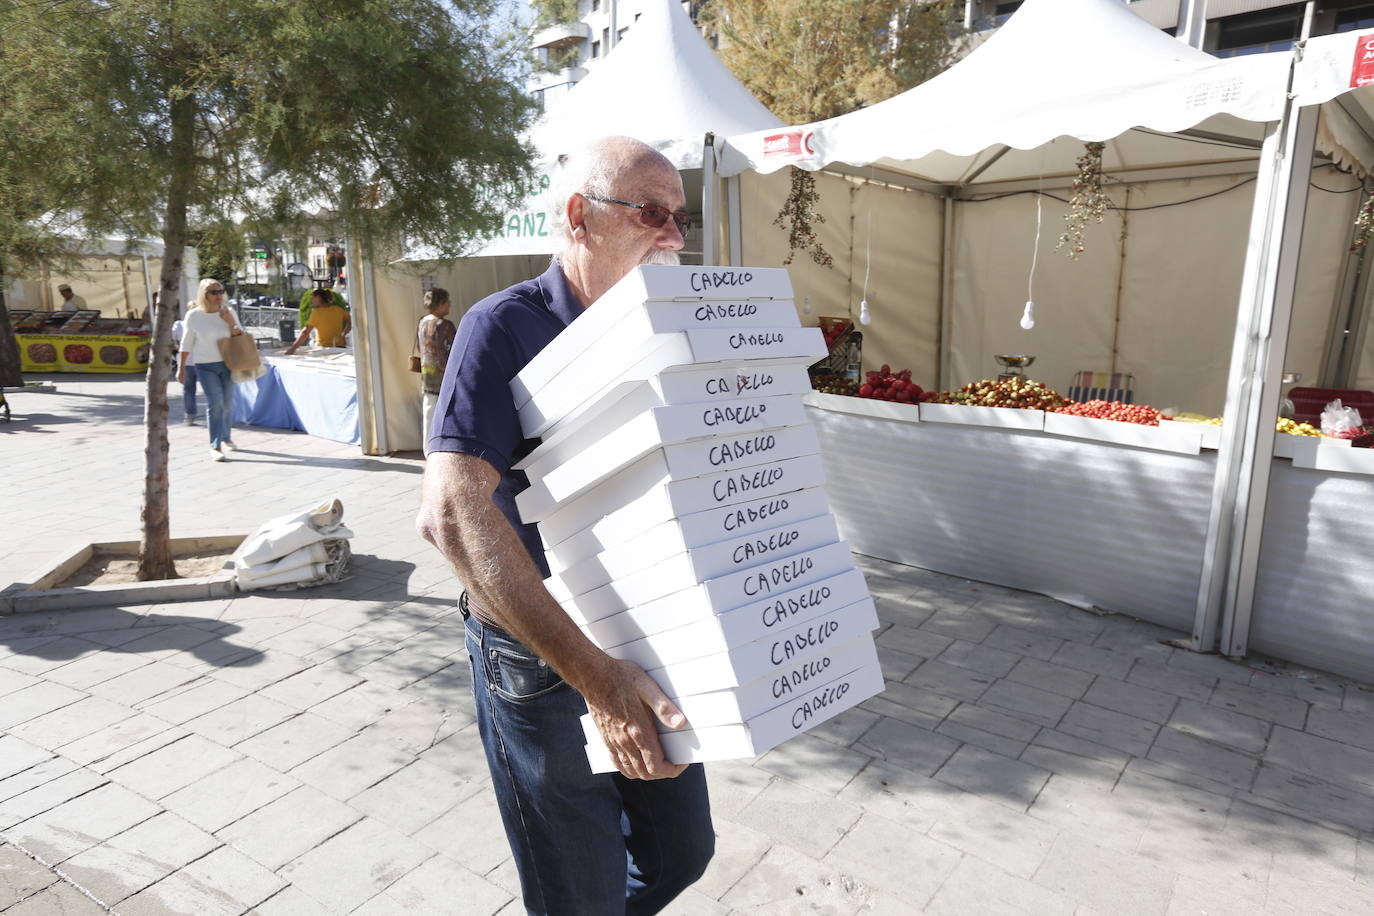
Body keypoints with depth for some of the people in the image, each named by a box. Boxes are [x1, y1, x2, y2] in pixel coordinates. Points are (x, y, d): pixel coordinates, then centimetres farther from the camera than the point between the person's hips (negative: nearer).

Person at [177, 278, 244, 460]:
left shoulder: (228, 312, -1)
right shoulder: (193, 316, -7)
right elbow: (186, 344, -1)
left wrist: (231, 323, -16)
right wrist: (181, 368, 1)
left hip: (227, 363, 3)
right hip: (205, 366, -3)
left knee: (227, 403, 11)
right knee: (215, 403, -15)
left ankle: (226, 438, 33)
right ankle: (215, 446, -12)